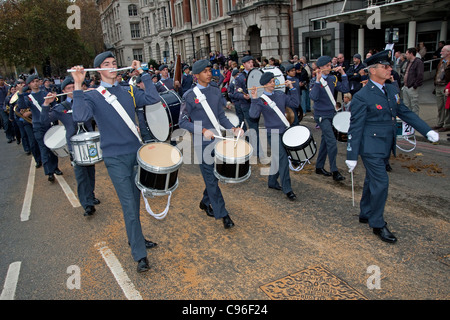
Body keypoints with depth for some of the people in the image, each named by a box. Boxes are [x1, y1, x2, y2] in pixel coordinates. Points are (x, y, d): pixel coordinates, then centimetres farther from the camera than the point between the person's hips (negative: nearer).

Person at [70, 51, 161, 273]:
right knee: (129, 206, -5)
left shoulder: (128, 92, 10)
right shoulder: (92, 96, -3)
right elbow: (79, 117, -22)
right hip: (115, 158, -5)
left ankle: (135, 238, 35)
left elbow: (153, 98, -4)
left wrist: (142, 74, -1)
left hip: (136, 153, 5)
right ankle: (140, 255, 2)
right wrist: (78, 86, -23)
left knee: (135, 201, 16)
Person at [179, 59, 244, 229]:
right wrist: (203, 131, -21)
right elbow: (183, 122, -8)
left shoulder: (216, 91, 7)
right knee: (211, 178, -1)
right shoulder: (190, 96, -8)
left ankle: (205, 202, 36)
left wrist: (233, 129, -4)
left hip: (218, 138, 6)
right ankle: (222, 214, 7)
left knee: (216, 173, 14)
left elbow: (221, 116, 13)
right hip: (202, 142, -5)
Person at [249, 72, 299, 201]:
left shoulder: (280, 94, 9)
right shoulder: (261, 99, -8)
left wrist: (292, 88, 4)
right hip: (273, 133, -6)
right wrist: (254, 99, -27)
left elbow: (294, 103, 8)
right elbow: (253, 114, -22)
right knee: (283, 160, -11)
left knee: (277, 159, 16)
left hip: (283, 131, 6)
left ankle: (272, 182, 33)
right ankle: (287, 189, -3)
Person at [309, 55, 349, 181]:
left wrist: (343, 74, 0)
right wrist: (318, 80, -29)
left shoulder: (332, 79, 8)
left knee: (326, 141, 14)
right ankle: (334, 171, -5)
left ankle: (319, 167, 26)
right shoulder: (315, 80, -11)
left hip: (331, 113, 7)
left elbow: (345, 89, 3)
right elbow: (313, 97, -25)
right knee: (332, 142, -13)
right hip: (321, 115, -7)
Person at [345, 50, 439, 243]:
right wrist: (352, 156, -14)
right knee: (381, 182, -7)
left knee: (372, 181, 18)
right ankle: (377, 224, 9)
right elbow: (355, 127, -15)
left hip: (384, 147, 8)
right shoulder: (362, 97, -16)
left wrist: (427, 131, 3)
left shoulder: (391, 90, 9)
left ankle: (365, 215, 34)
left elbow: (405, 112, 13)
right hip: (370, 147, -8)